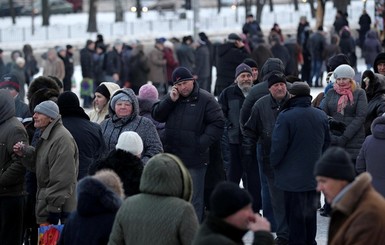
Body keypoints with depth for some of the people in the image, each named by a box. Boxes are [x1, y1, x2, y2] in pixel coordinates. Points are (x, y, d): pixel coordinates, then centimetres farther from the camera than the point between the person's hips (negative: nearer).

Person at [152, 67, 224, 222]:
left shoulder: (205, 99, -6)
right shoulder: (172, 98, 11)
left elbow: (217, 123, -9)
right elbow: (157, 115, 4)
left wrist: (203, 142, -17)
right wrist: (170, 100, -9)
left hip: (195, 158, -6)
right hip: (172, 157, 6)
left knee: (194, 199, -1)